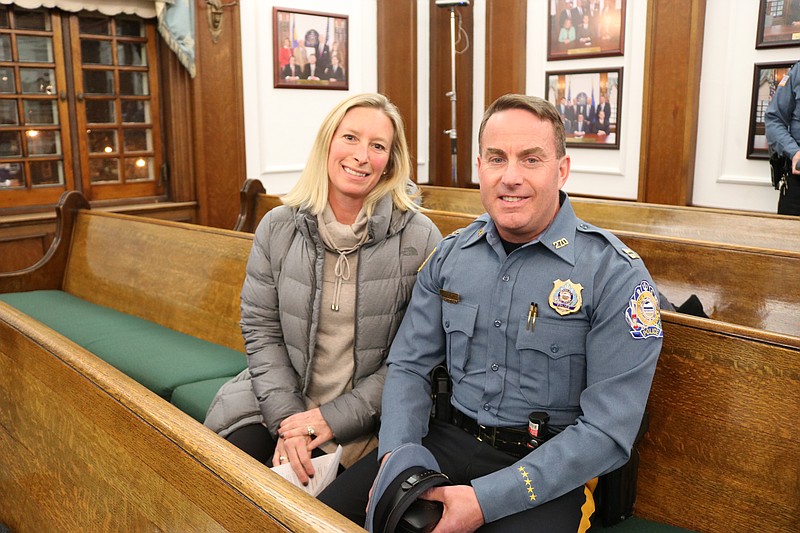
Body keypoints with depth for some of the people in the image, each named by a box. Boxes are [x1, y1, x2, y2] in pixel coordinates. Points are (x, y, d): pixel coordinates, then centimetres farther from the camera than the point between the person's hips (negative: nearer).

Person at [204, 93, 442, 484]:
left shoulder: (420, 239, -9)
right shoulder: (278, 228, 0)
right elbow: (261, 331, 2)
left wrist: (336, 418, -13)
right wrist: (286, 420, -10)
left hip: (368, 420, -2)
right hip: (282, 402, 3)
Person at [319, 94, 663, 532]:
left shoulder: (616, 275, -13)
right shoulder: (449, 256, 3)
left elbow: (608, 430, -16)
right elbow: (410, 365, 6)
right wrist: (396, 456, -13)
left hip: (548, 467, -3)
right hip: (449, 438, 4)